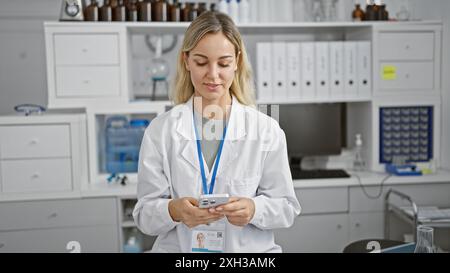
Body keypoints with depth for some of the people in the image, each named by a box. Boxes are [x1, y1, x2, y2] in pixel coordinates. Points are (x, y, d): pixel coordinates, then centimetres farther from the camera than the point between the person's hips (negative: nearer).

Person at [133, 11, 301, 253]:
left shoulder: (266, 129, -2)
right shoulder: (159, 131, -1)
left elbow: (287, 207, 1)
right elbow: (144, 215, -2)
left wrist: (254, 209, -17)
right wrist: (173, 210, -22)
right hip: (178, 248, 1)